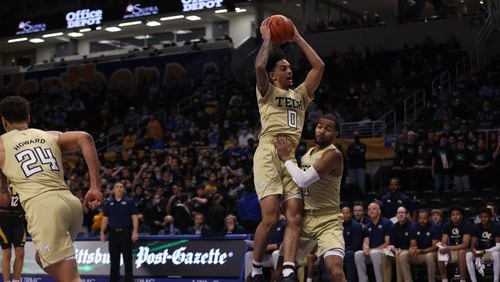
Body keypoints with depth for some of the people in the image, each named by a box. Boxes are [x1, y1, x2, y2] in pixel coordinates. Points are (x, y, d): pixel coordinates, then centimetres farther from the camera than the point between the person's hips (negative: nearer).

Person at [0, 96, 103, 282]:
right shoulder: (51, 136, 23)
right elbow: (84, 138, 3)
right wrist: (95, 187, 2)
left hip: (42, 208, -5)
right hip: (72, 203, 5)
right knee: (42, 258, 31)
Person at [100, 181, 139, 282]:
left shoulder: (129, 202, 3)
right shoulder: (109, 203, 11)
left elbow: (134, 217, -2)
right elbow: (105, 218, 11)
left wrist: (135, 232, -11)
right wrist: (102, 232, 4)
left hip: (126, 233, -3)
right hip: (113, 233, 3)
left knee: (128, 259, -2)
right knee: (114, 259, 6)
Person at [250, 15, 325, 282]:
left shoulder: (300, 94, 24)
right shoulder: (267, 92, 10)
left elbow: (319, 66, 17)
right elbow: (259, 66, -11)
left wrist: (298, 39, 19)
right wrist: (267, 39, 3)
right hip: (269, 155, -6)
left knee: (295, 217, -8)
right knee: (270, 217, -15)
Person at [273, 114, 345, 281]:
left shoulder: (333, 154, -16)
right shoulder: (307, 153, 12)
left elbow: (303, 180, -25)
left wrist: (285, 157, -14)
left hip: (327, 221, -8)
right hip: (304, 218, 8)